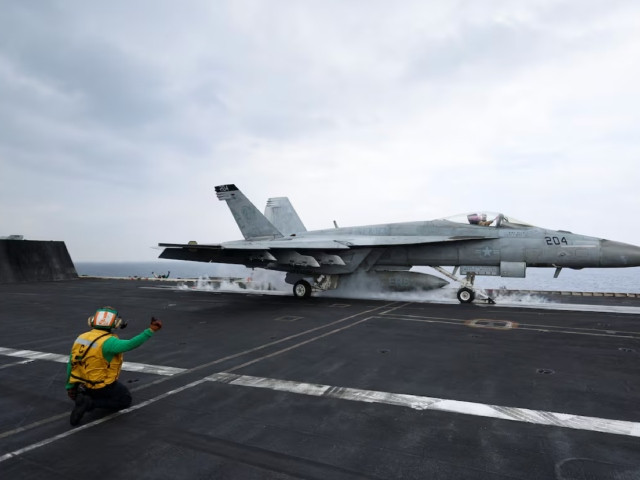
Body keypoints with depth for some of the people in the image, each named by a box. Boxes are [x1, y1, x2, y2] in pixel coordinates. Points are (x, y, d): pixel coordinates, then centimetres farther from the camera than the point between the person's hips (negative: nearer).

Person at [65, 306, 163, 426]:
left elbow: (71, 364, 5)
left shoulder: (81, 338, -2)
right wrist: (150, 330, -42)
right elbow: (131, 344, -41)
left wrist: (70, 387, 16)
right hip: (102, 386, -8)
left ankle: (85, 396, 9)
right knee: (125, 399, 14)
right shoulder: (108, 342, -26)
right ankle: (90, 403, -7)